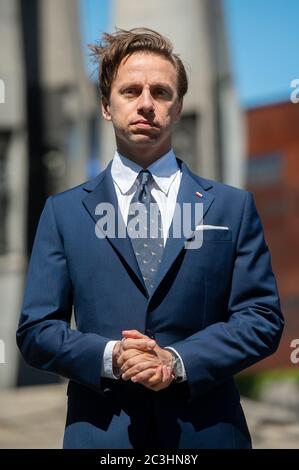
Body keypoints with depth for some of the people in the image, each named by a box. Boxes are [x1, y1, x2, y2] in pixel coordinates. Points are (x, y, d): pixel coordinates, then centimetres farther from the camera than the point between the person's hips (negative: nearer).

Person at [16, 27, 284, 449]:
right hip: (100, 433, 0)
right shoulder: (64, 212, 5)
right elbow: (35, 330, 2)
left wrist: (179, 361, -14)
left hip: (206, 431, 0)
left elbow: (263, 318, -1)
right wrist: (109, 356, -15)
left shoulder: (232, 207, 4)